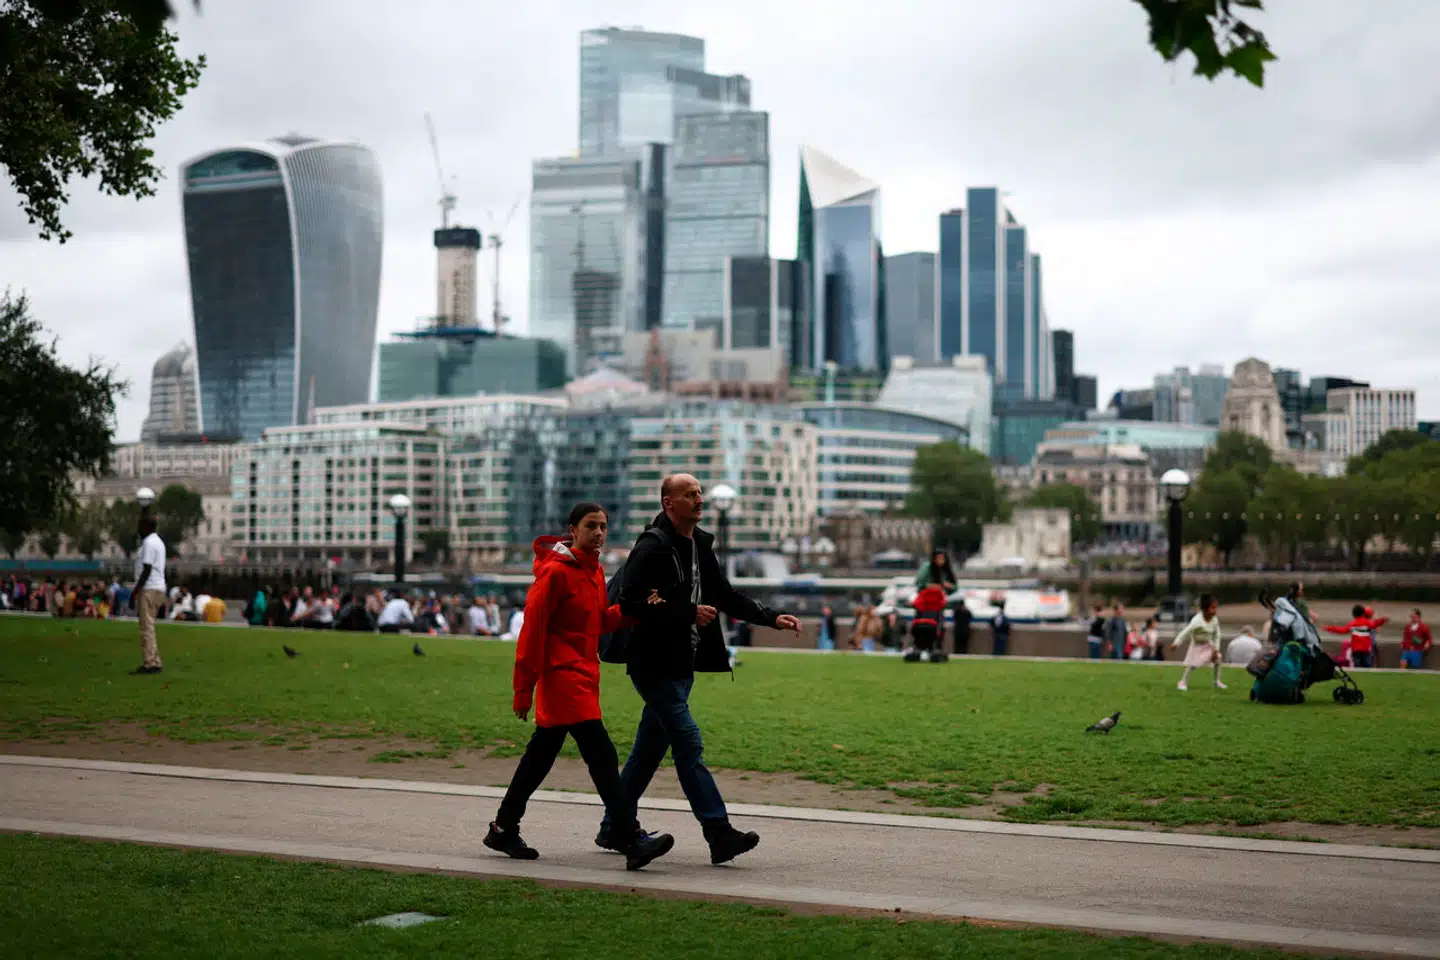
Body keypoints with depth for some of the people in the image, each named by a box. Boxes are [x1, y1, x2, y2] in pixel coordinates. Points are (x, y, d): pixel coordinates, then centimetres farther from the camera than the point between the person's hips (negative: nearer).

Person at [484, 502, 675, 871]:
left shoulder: (595, 571, 13)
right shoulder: (556, 571, -13)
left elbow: (603, 621, 18)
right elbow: (533, 629, -14)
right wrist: (524, 688, -14)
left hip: (584, 675, 9)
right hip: (562, 675, -9)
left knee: (541, 754, 16)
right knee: (602, 755, -13)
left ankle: (503, 830, 27)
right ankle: (633, 843, -14)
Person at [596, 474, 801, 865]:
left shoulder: (700, 546, 14)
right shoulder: (652, 547, -14)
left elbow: (725, 595, 22)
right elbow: (631, 603, -22)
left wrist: (772, 618, 12)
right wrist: (689, 613, -22)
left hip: (681, 665, 9)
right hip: (655, 665, -9)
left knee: (650, 747, 14)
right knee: (689, 744, -12)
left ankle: (615, 829, 24)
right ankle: (720, 834, -13)